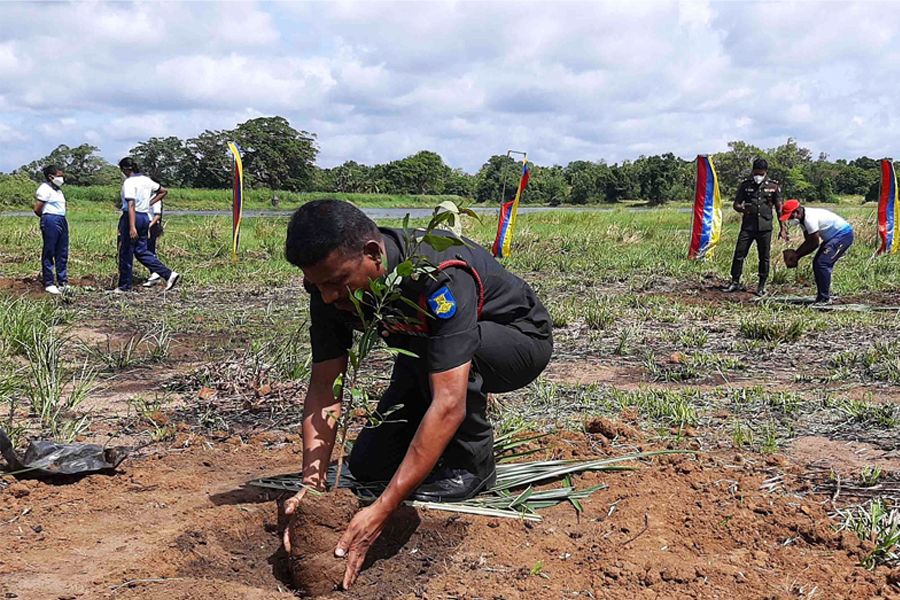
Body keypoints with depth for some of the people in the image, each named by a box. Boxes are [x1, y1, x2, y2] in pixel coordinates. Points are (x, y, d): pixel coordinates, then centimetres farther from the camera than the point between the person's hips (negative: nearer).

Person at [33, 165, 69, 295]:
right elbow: (37, 209, -11)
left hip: (62, 221, 9)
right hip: (51, 221, -9)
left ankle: (62, 282, 17)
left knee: (62, 253, 11)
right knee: (49, 253, -3)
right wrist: (46, 218, 5)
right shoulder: (45, 189, -8)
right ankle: (48, 283, 1)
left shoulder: (57, 189, 19)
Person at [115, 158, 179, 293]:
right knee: (141, 251, 13)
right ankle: (168, 274, 2)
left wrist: (132, 227, -29)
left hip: (132, 217, -8)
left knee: (126, 253, 3)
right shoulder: (146, 180, 10)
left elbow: (131, 205, -23)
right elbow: (164, 191, 23)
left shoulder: (129, 182, -14)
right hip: (145, 217, 8)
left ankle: (124, 286, 11)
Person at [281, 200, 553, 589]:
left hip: (519, 338, -6)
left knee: (426, 344, -37)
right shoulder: (331, 284, -20)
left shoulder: (440, 275, -41)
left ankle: (473, 464, -13)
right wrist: (312, 484, -32)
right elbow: (324, 388, -18)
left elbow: (448, 404, -46)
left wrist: (382, 510, -49)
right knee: (368, 464, -5)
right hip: (427, 359, 6)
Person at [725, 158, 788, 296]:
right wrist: (743, 209, -15)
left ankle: (761, 286, 13)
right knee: (739, 254, -3)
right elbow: (736, 204, 10)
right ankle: (735, 282, 7)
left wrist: (782, 229, 4)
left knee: (764, 257, 4)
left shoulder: (774, 186, 6)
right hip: (747, 226, 1)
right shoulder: (745, 185, 7)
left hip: (765, 228, 0)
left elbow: (779, 208, 9)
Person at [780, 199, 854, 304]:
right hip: (833, 236, 11)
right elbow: (808, 241, 10)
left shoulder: (810, 218, -26)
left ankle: (824, 299, -14)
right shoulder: (803, 218, 5)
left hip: (844, 234, -11)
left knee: (822, 263, -18)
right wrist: (795, 253, -4)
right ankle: (822, 296, 15)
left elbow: (814, 243, -22)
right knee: (817, 263, 9)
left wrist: (797, 255, -14)